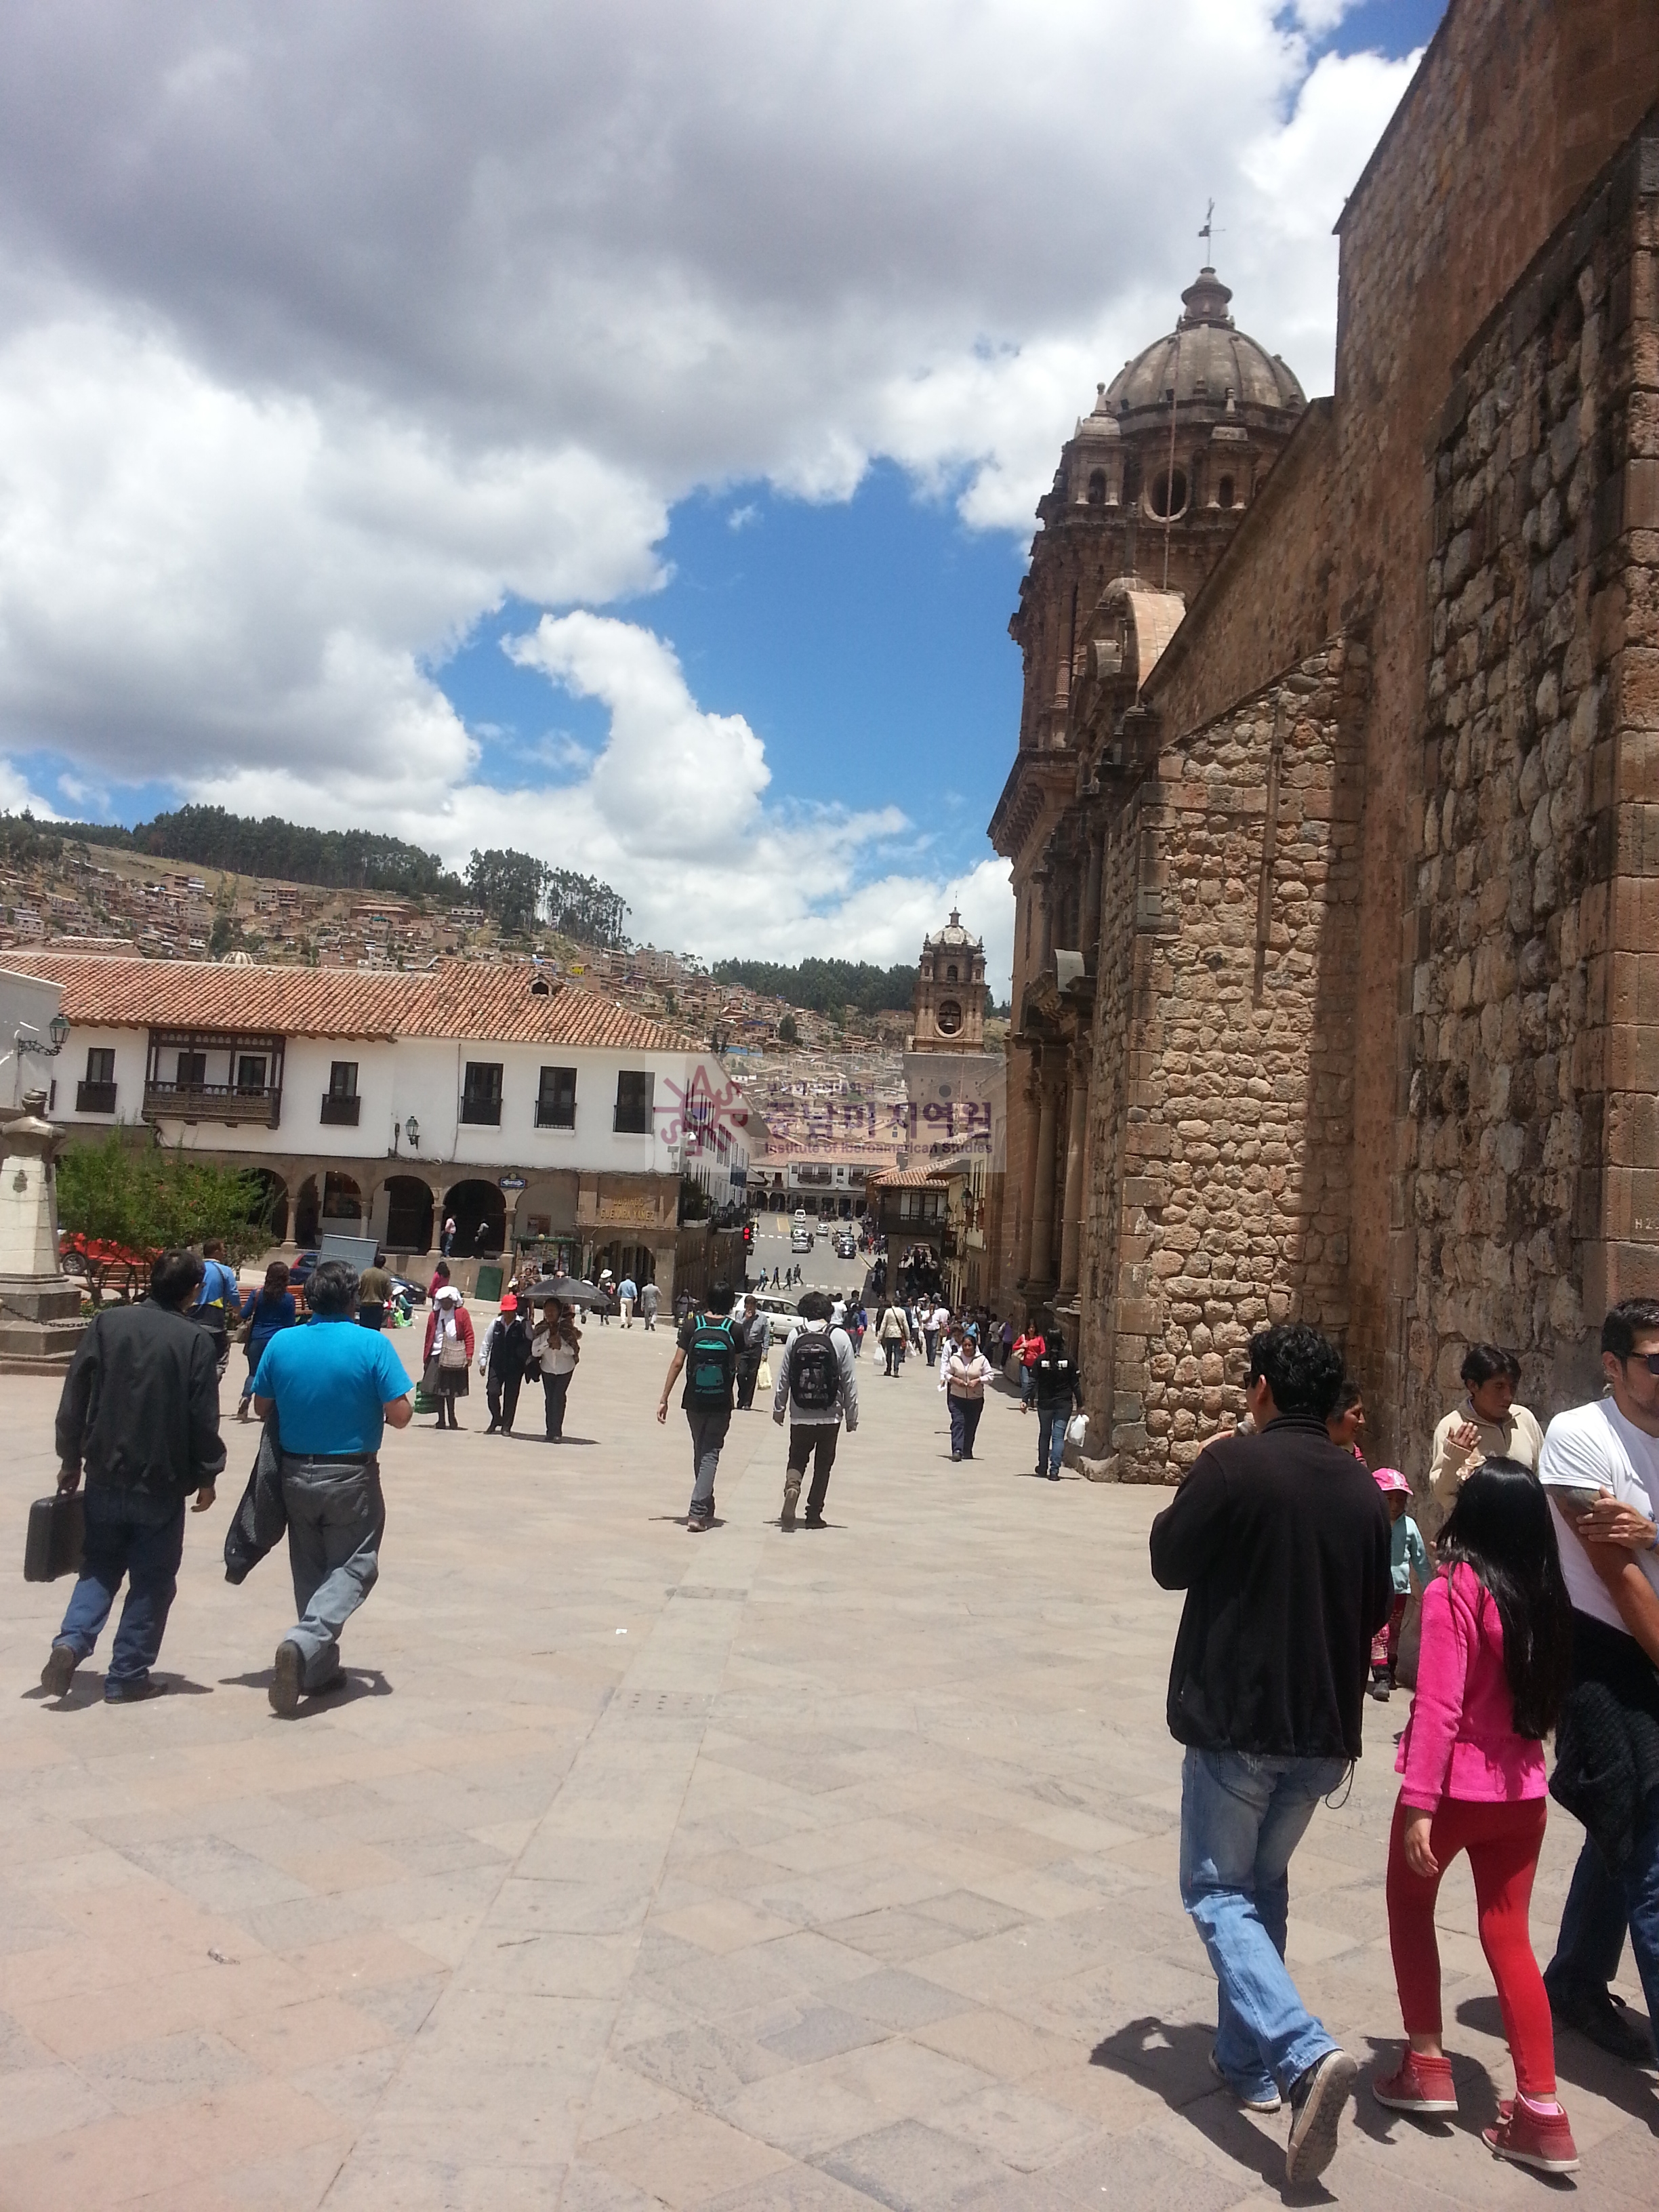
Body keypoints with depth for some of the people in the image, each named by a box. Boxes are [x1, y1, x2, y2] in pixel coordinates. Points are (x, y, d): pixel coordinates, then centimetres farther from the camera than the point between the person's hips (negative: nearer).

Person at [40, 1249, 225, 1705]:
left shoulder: (106, 1323, -2)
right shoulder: (195, 1340, -11)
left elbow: (74, 1399, 0)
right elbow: (203, 1418, -10)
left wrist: (71, 1460, 11)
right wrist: (207, 1475, 3)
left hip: (106, 1475, 3)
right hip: (163, 1482, -3)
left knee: (99, 1568, 18)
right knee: (152, 1579, 9)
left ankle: (71, 1642, -3)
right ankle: (127, 1676, 11)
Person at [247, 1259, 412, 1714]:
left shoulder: (281, 1343, -4)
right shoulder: (373, 1345, -14)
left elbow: (262, 1408, 6)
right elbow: (400, 1416, -15)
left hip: (296, 1475, 4)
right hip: (352, 1478, -4)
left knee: (310, 1570, 17)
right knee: (353, 1568, 6)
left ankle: (319, 1668, 22)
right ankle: (304, 1642, -18)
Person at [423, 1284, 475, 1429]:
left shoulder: (462, 1313, -1)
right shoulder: (434, 1315, 8)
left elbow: (469, 1335, -3)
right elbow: (429, 1337, 11)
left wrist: (468, 1355, -10)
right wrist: (426, 1357, 10)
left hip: (454, 1358, -3)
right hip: (436, 1356, 3)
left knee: (451, 1389, 2)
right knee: (438, 1389, 4)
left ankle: (451, 1419, 13)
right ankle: (441, 1419, 12)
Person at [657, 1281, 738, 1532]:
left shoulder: (693, 1325, -4)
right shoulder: (734, 1329, -5)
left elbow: (677, 1363, -6)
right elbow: (737, 1368, 2)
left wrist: (664, 1399, -3)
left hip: (694, 1401, 2)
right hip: (721, 1404, -2)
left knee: (700, 1452, 18)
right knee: (710, 1455, 1)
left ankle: (705, 1510, 28)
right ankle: (697, 1512, -13)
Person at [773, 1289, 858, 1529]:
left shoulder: (795, 1336, -4)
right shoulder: (839, 1337, -5)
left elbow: (783, 1376, 0)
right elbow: (849, 1380, -4)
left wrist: (779, 1407, 12)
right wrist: (852, 1414, 4)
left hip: (800, 1415, 0)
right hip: (830, 1415, 0)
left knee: (797, 1458, 13)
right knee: (823, 1465, 14)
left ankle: (792, 1487, -17)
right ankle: (814, 1514, 15)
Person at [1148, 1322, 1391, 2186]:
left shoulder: (1233, 1465, -16)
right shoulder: (1361, 1488, 2)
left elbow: (1169, 1562, -5)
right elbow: (1376, 1608, 11)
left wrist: (1200, 1478, 7)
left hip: (1234, 1718, -6)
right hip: (1323, 1726, 6)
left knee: (1219, 1889, 4)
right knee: (1264, 1882, 22)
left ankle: (1302, 2054, -15)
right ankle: (1248, 2061, 27)